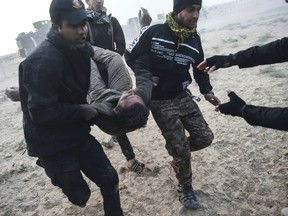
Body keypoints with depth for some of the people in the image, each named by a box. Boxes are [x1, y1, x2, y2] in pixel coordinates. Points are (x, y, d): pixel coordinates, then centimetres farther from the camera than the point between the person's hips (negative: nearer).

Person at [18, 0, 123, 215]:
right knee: (80, 195, 7)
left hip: (79, 133, 7)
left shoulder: (83, 50, -1)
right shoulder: (42, 62, -26)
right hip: (52, 144, -6)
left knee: (110, 179, 8)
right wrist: (81, 111, -18)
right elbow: (41, 112, -28)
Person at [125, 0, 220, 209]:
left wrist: (207, 91, 2)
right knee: (181, 148, -6)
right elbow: (130, 55, -3)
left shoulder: (194, 39, 0)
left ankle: (176, 150, 31)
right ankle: (185, 188, 20)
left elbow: (200, 68, 13)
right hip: (160, 102, -5)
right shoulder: (154, 33, -15)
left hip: (183, 97, 5)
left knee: (205, 137, 1)